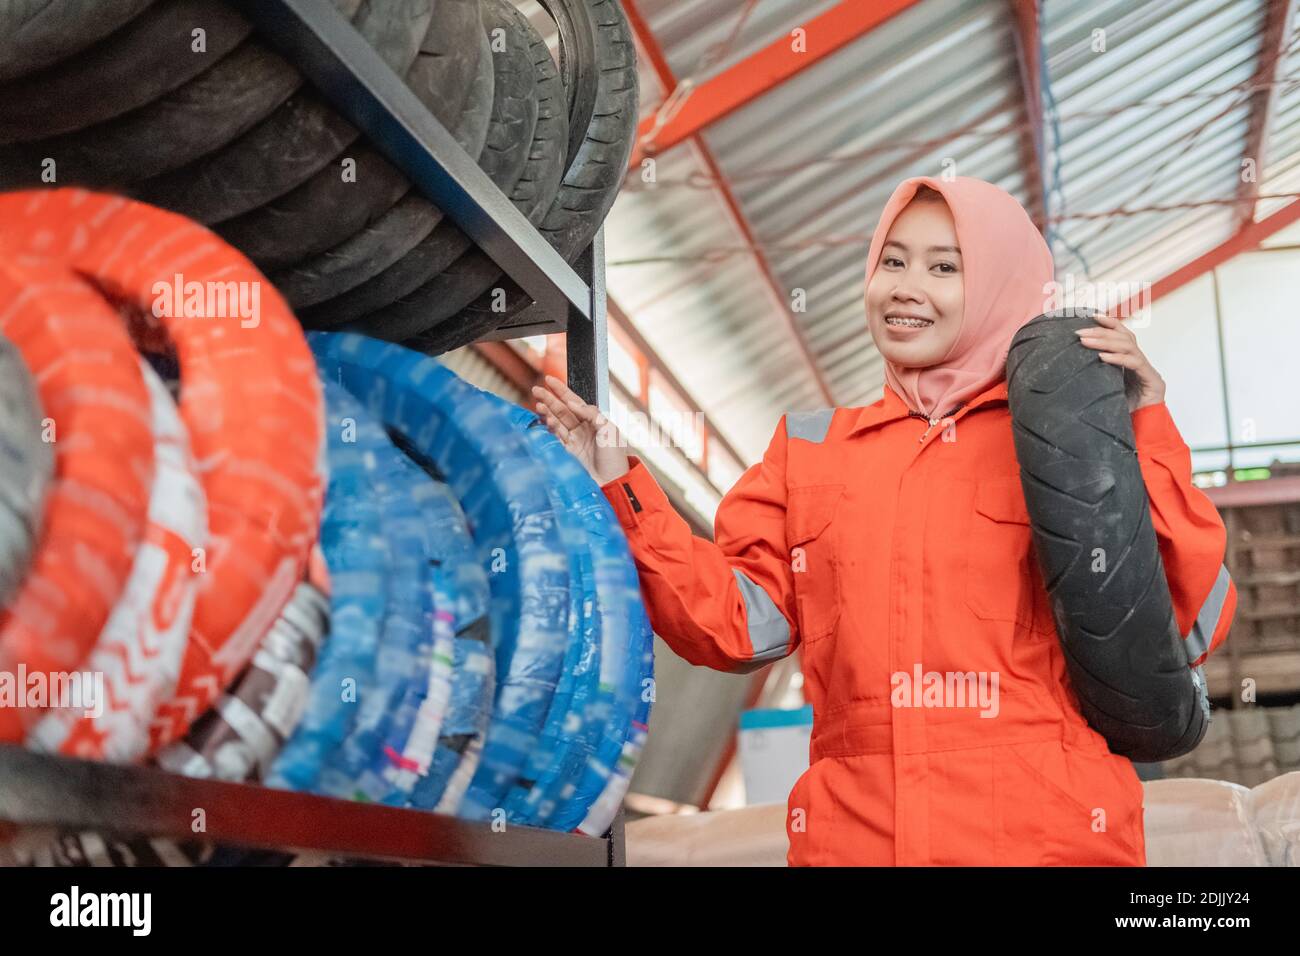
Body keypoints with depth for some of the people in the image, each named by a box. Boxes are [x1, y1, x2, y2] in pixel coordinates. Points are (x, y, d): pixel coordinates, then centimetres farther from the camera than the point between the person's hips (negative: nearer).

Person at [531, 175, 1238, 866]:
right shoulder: (810, 451, 15)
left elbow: (1190, 625, -3)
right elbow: (736, 623, 8)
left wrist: (1147, 432, -8)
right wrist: (621, 491, 1)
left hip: (1048, 835, -2)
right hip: (856, 834, 3)